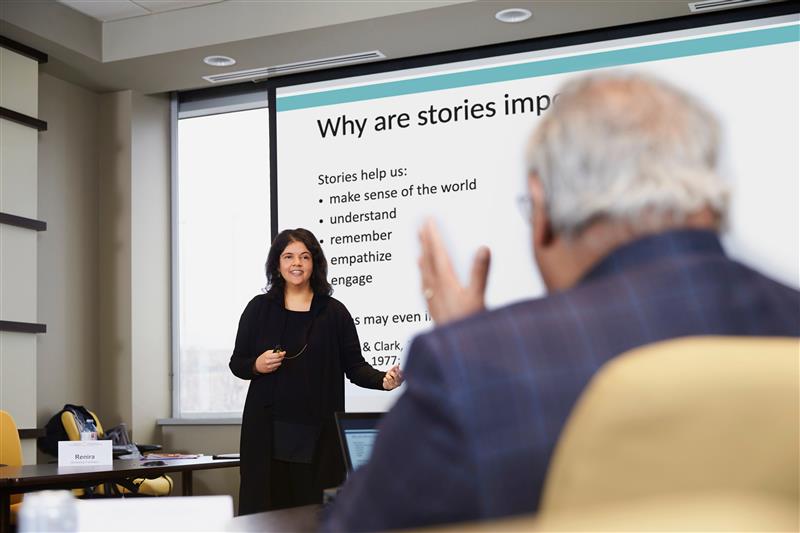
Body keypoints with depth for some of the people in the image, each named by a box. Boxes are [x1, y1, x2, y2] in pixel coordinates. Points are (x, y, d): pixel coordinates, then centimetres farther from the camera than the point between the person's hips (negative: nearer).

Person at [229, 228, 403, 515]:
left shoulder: (334, 311, 5)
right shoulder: (259, 308, 8)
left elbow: (355, 366, 5)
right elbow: (237, 363, 13)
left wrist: (383, 380, -14)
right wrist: (257, 366, -8)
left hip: (318, 433, 0)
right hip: (268, 430, 1)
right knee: (264, 511, -3)